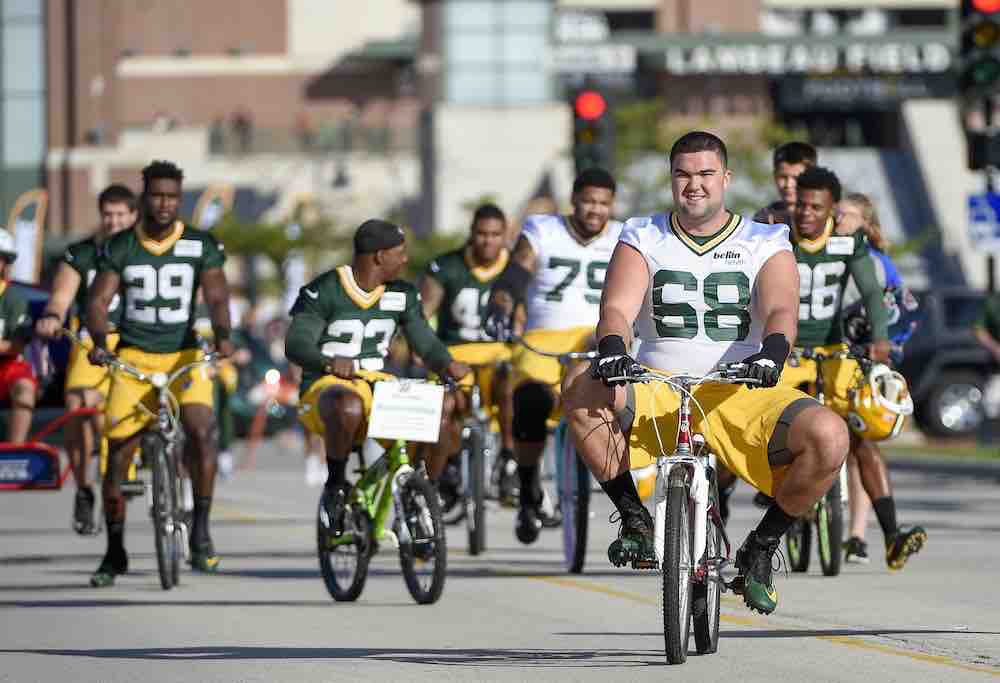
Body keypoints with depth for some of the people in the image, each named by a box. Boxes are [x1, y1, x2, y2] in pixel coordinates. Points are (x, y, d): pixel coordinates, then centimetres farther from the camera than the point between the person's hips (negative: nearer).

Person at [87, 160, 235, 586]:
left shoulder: (202, 246, 0)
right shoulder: (119, 248, 1)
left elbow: (217, 296, -9)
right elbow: (99, 300, -6)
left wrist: (223, 336, -29)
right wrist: (99, 342, -26)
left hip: (184, 355, -1)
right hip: (133, 358, 1)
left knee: (200, 429, -27)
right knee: (117, 451, -2)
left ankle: (201, 530, -16)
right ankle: (115, 551, 13)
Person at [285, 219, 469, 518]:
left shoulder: (403, 295, 9)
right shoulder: (324, 291, -7)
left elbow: (426, 342, 5)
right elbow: (296, 344, -15)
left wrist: (448, 365, -18)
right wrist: (330, 362, -36)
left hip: (379, 384, 5)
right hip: (327, 386, -5)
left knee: (446, 404, -19)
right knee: (349, 408, -41)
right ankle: (336, 485, -17)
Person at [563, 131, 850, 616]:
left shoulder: (765, 245, 8)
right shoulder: (642, 240, 10)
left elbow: (780, 310, -10)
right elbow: (618, 306, -7)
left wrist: (771, 353, -33)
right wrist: (612, 349, -31)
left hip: (741, 398, 0)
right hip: (656, 397, 0)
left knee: (828, 437, -28)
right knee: (582, 388, -31)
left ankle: (762, 547, -3)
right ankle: (634, 519, -12)